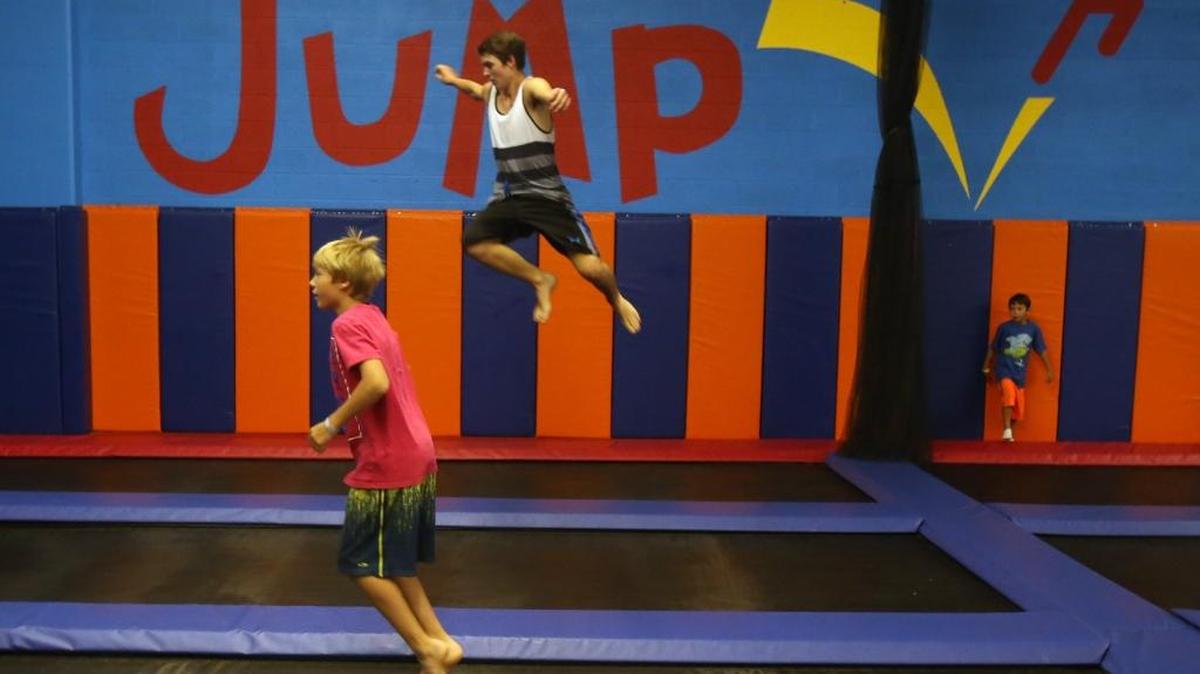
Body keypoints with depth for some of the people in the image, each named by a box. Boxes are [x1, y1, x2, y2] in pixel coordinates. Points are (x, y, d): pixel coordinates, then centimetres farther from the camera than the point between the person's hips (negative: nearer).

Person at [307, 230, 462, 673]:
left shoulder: (348, 325, -13)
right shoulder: (374, 319, 14)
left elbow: (376, 383, -29)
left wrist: (331, 425, -17)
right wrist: (344, 424, 17)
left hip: (385, 466, -9)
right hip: (415, 459, 9)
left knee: (362, 564, 4)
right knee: (393, 564, 19)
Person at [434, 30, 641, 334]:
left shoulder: (531, 88, -16)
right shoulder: (491, 92, 6)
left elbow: (547, 94, -45)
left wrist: (558, 96, -66)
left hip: (546, 195, -7)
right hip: (509, 195, 7)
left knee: (589, 266, -15)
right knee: (474, 242, -11)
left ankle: (617, 300, 21)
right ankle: (540, 280, 8)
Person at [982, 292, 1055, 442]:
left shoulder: (1033, 329, -2)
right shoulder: (1004, 328, -5)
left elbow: (1042, 350, 7)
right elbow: (992, 348, 7)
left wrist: (1049, 370, 6)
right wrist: (987, 368, 14)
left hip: (1020, 373, 3)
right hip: (1004, 370, -3)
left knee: (1018, 408, 9)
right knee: (1009, 395, -29)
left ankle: (1009, 434, 29)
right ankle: (1007, 431, -29)